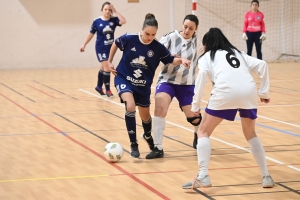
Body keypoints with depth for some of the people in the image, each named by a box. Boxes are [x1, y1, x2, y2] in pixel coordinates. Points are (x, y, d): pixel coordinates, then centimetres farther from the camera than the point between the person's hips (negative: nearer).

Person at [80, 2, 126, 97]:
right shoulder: (97, 21, -10)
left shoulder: (113, 20, -6)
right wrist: (84, 45, 4)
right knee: (107, 68, -10)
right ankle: (107, 89, 2)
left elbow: (123, 21, -25)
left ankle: (99, 86, 37)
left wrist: (115, 11, -20)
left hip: (110, 48, 4)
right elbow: (91, 34, 0)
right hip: (101, 48, -4)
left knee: (103, 68, 19)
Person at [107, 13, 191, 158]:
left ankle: (148, 136, 51)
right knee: (130, 107, -28)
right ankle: (133, 144, -16)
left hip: (143, 85, 2)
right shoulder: (129, 39, -17)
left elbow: (170, 60, -3)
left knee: (145, 116, 15)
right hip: (124, 79, -2)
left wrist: (181, 60, -24)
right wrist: (109, 62, 6)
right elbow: (115, 44, 3)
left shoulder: (158, 47, -14)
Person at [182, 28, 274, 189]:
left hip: (225, 92, -4)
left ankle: (203, 176, -3)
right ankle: (266, 176, 20)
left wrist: (196, 104, 1)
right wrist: (264, 92, 22)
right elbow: (262, 65, 21)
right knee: (250, 134, 26)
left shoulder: (207, 56, 22)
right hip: (248, 92, 4)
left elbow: (203, 75, 1)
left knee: (203, 132, 13)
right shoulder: (238, 53, 34)